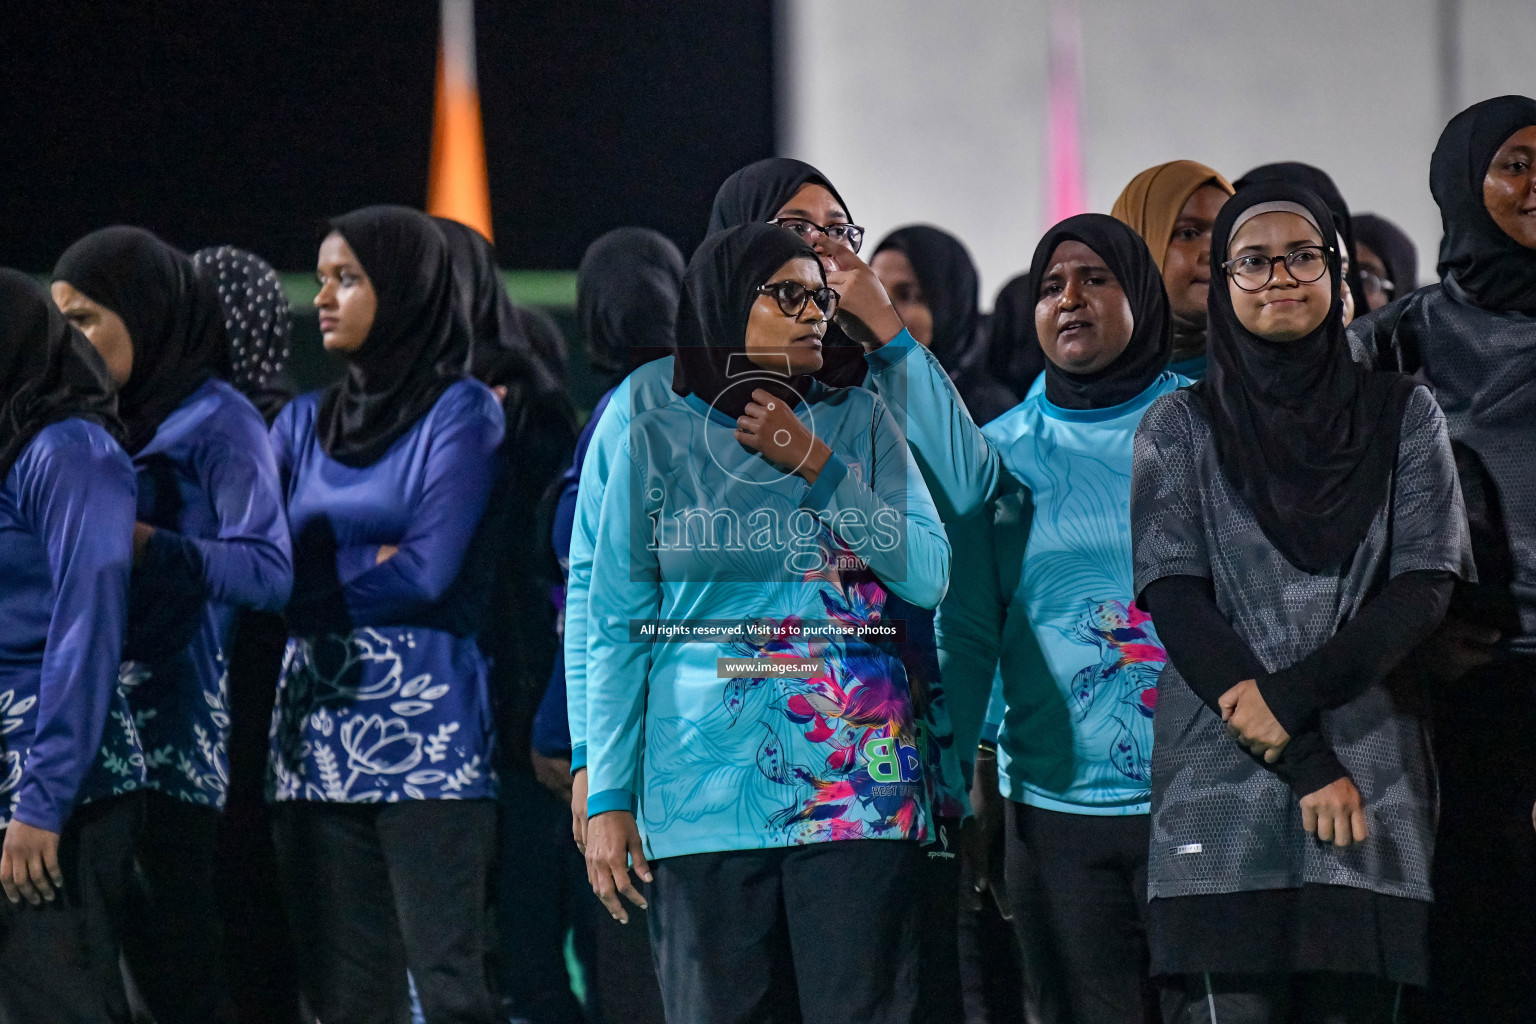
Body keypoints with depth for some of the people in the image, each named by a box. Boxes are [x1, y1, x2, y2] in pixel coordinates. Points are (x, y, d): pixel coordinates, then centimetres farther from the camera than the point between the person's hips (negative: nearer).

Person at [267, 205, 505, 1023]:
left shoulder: (460, 411, 0)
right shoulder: (305, 422, 17)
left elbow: (429, 573, -10)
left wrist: (309, 578, -4)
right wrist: (366, 565, -6)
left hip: (422, 731, -6)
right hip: (317, 730, 6)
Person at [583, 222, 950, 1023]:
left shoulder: (861, 424, 10)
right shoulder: (660, 441, 7)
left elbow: (930, 578, 0)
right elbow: (616, 628, 6)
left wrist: (814, 466, -6)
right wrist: (608, 796, 0)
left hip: (854, 781, 0)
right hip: (704, 796, 0)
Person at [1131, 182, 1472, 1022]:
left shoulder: (1402, 416, 11)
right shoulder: (1181, 426, 9)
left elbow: (1424, 586, 2)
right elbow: (1173, 598, -1)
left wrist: (1295, 694, -13)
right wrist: (1305, 762, -10)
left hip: (1372, 786, 1)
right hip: (1221, 786, -1)